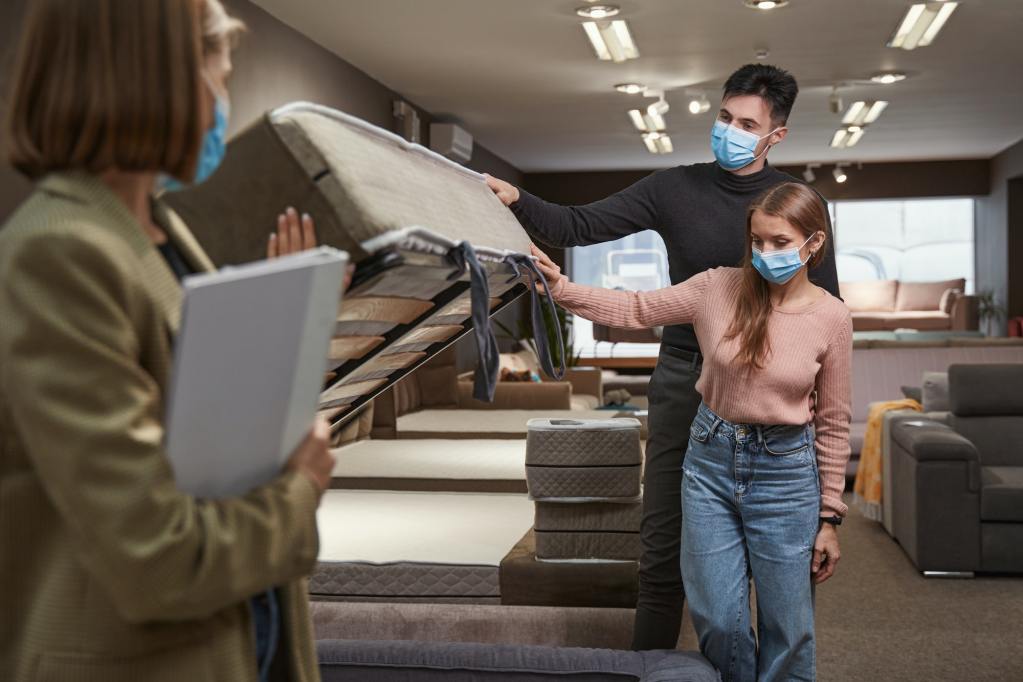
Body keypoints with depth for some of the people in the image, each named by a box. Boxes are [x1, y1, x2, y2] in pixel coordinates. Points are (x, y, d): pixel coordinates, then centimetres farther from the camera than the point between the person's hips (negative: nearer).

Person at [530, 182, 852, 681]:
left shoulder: (831, 317, -7)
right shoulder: (718, 289, -6)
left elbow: (832, 423, -2)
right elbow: (635, 310, -2)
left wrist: (829, 516, 1)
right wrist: (560, 287, -15)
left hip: (785, 473, -1)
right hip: (711, 459, 1)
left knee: (787, 628, 9)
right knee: (716, 619, 9)